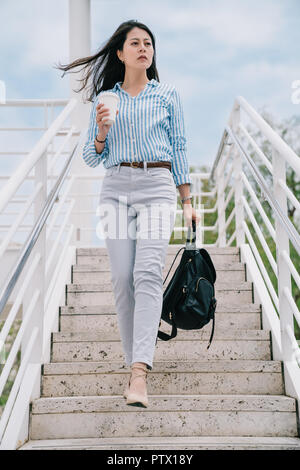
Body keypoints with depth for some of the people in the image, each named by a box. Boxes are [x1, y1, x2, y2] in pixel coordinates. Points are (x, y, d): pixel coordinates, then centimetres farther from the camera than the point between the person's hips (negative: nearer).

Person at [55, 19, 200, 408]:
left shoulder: (167, 95, 12)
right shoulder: (104, 100, 15)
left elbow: (179, 149, 11)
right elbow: (91, 158, 15)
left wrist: (188, 201, 6)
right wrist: (101, 134, -6)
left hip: (158, 186, -2)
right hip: (117, 188, 2)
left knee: (147, 274, -17)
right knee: (122, 278, -5)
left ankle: (140, 373, -23)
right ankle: (135, 364, 7)